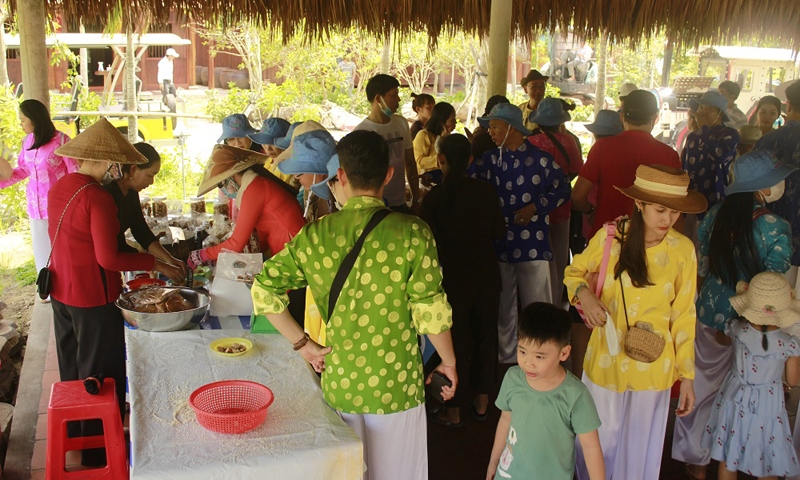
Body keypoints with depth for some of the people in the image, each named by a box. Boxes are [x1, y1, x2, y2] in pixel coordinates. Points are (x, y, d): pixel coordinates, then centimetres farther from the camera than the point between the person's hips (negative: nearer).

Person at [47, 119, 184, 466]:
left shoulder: (58, 188, 3)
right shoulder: (98, 198, -23)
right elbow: (108, 258, -24)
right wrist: (157, 265, -17)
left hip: (61, 291, 9)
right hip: (93, 296, -9)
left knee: (72, 369, 23)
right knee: (100, 375, 6)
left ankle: (76, 435, 40)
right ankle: (100, 449, 19)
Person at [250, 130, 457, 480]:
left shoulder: (316, 236, -8)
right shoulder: (413, 233, -15)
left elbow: (263, 289, -6)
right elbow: (431, 311, -13)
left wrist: (302, 344, 1)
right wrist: (449, 362, 3)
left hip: (339, 383, 2)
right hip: (397, 386, -2)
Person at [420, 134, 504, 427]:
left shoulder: (434, 198, -15)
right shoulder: (486, 192, -6)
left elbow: (429, 243, -12)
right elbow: (499, 232, 3)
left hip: (454, 279, -3)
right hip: (486, 276, 3)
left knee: (455, 339, 10)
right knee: (485, 336, 17)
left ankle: (453, 411, 20)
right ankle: (481, 402, 30)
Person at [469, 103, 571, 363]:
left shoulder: (541, 158, -4)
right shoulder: (489, 159, 6)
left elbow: (562, 192, 2)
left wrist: (535, 207, -10)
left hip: (533, 244, -3)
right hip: (499, 243, 3)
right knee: (502, 306, 15)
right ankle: (505, 358, 31)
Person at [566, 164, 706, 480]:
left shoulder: (683, 250, -8)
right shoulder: (610, 237, -12)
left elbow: (683, 316, -1)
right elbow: (574, 272, 4)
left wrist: (687, 377, 2)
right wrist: (585, 294, -18)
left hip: (653, 369, 1)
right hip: (606, 361, -1)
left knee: (640, 451, 17)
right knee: (598, 443, 13)